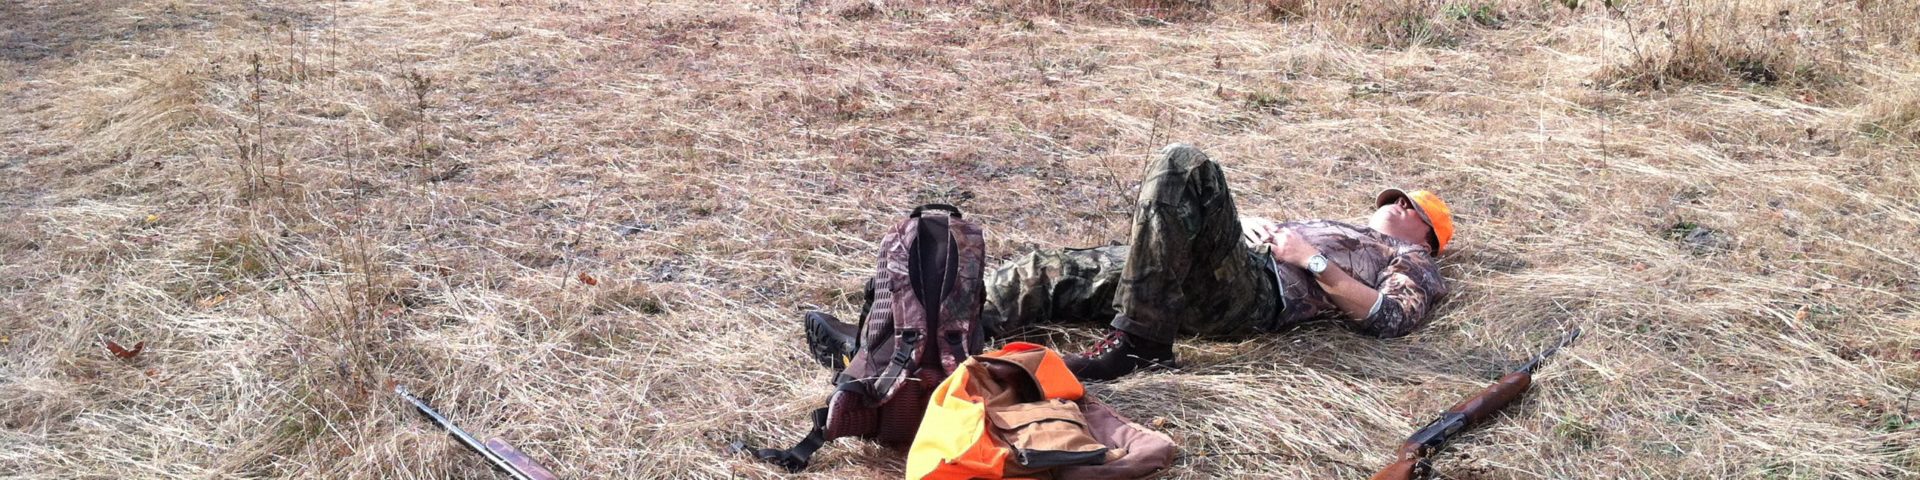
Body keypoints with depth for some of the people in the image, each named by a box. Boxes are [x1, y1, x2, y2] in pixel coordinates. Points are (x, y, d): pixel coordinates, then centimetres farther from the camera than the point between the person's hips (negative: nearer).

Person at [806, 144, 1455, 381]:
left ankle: (1137, 342, -32)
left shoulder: (1412, 267, 22)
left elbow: (1387, 318, -2)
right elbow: (1225, 225, 35)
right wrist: (1255, 225, 13)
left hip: (1256, 291, -7)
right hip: (1194, 280, 7)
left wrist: (1309, 259, -3)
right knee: (1045, 273, -12)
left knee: (1183, 168, -31)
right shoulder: (1331, 227, 43)